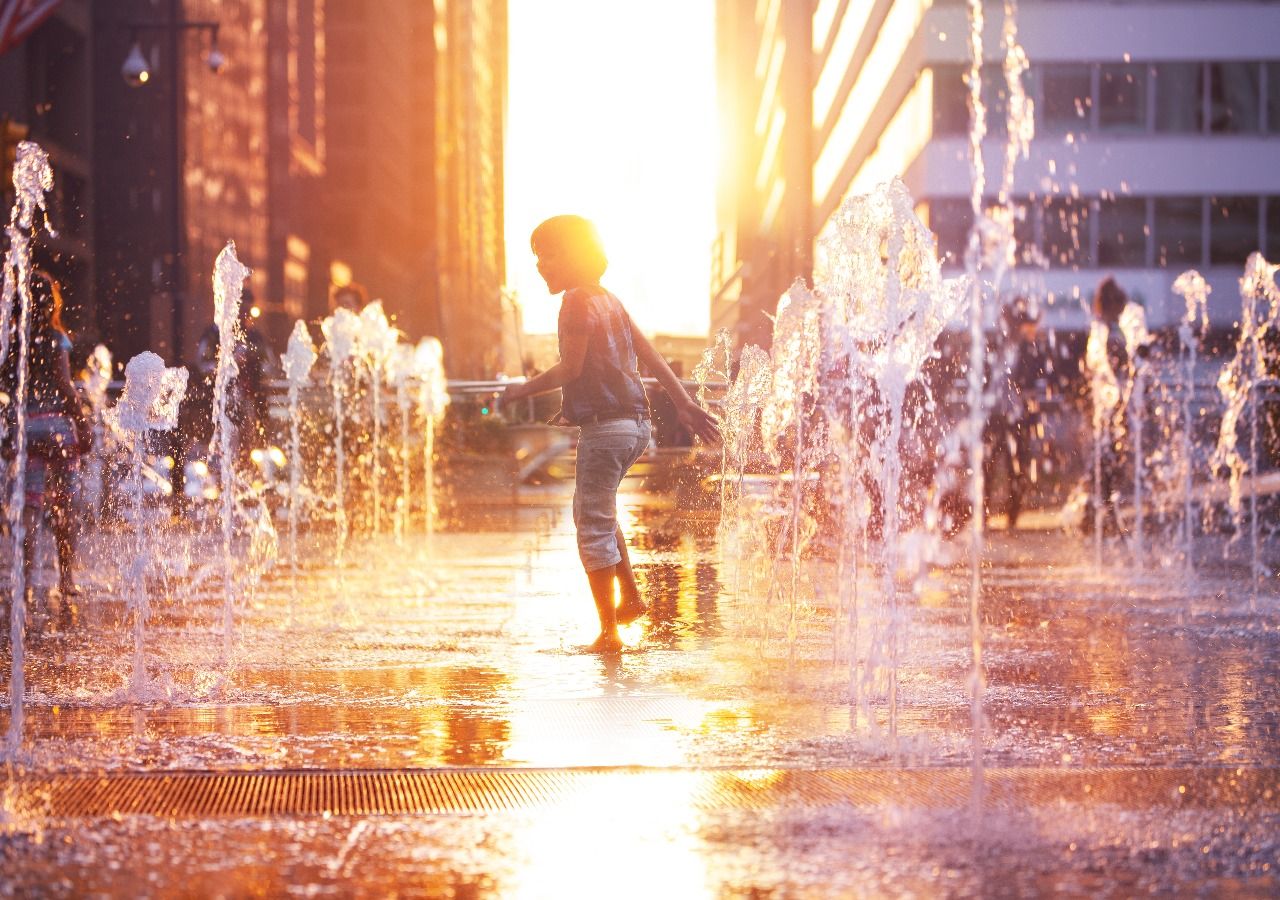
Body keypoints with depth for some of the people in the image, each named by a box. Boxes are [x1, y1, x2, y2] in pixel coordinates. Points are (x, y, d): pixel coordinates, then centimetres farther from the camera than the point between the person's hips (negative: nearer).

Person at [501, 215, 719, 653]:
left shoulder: (578, 302, -12)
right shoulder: (610, 301, 14)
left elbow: (571, 368, -19)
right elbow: (650, 356, 14)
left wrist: (525, 389, -6)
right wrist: (684, 404, 16)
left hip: (604, 428, -9)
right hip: (634, 423, 9)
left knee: (594, 528, -3)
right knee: (591, 510, 26)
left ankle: (609, 631, -1)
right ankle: (630, 597, 26)